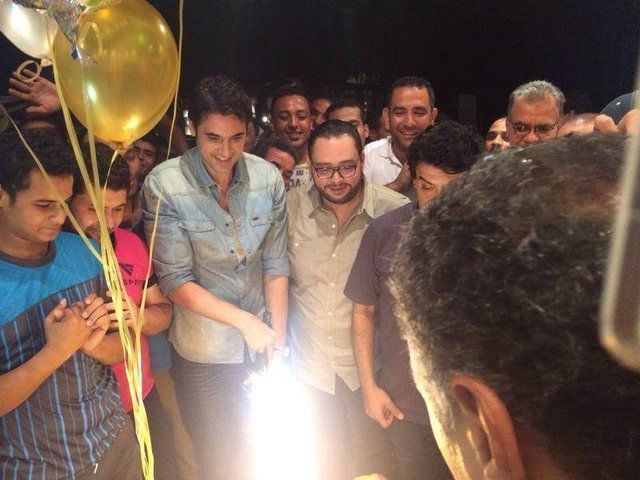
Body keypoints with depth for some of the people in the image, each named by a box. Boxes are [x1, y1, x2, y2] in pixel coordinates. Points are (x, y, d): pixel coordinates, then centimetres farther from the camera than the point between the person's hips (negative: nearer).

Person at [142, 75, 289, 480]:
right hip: (203, 354, -3)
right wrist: (244, 320, -18)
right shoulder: (164, 185, -16)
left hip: (262, 343, 3)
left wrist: (278, 339, -5)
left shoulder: (268, 178, -7)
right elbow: (175, 280, -15)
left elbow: (276, 264, -3)